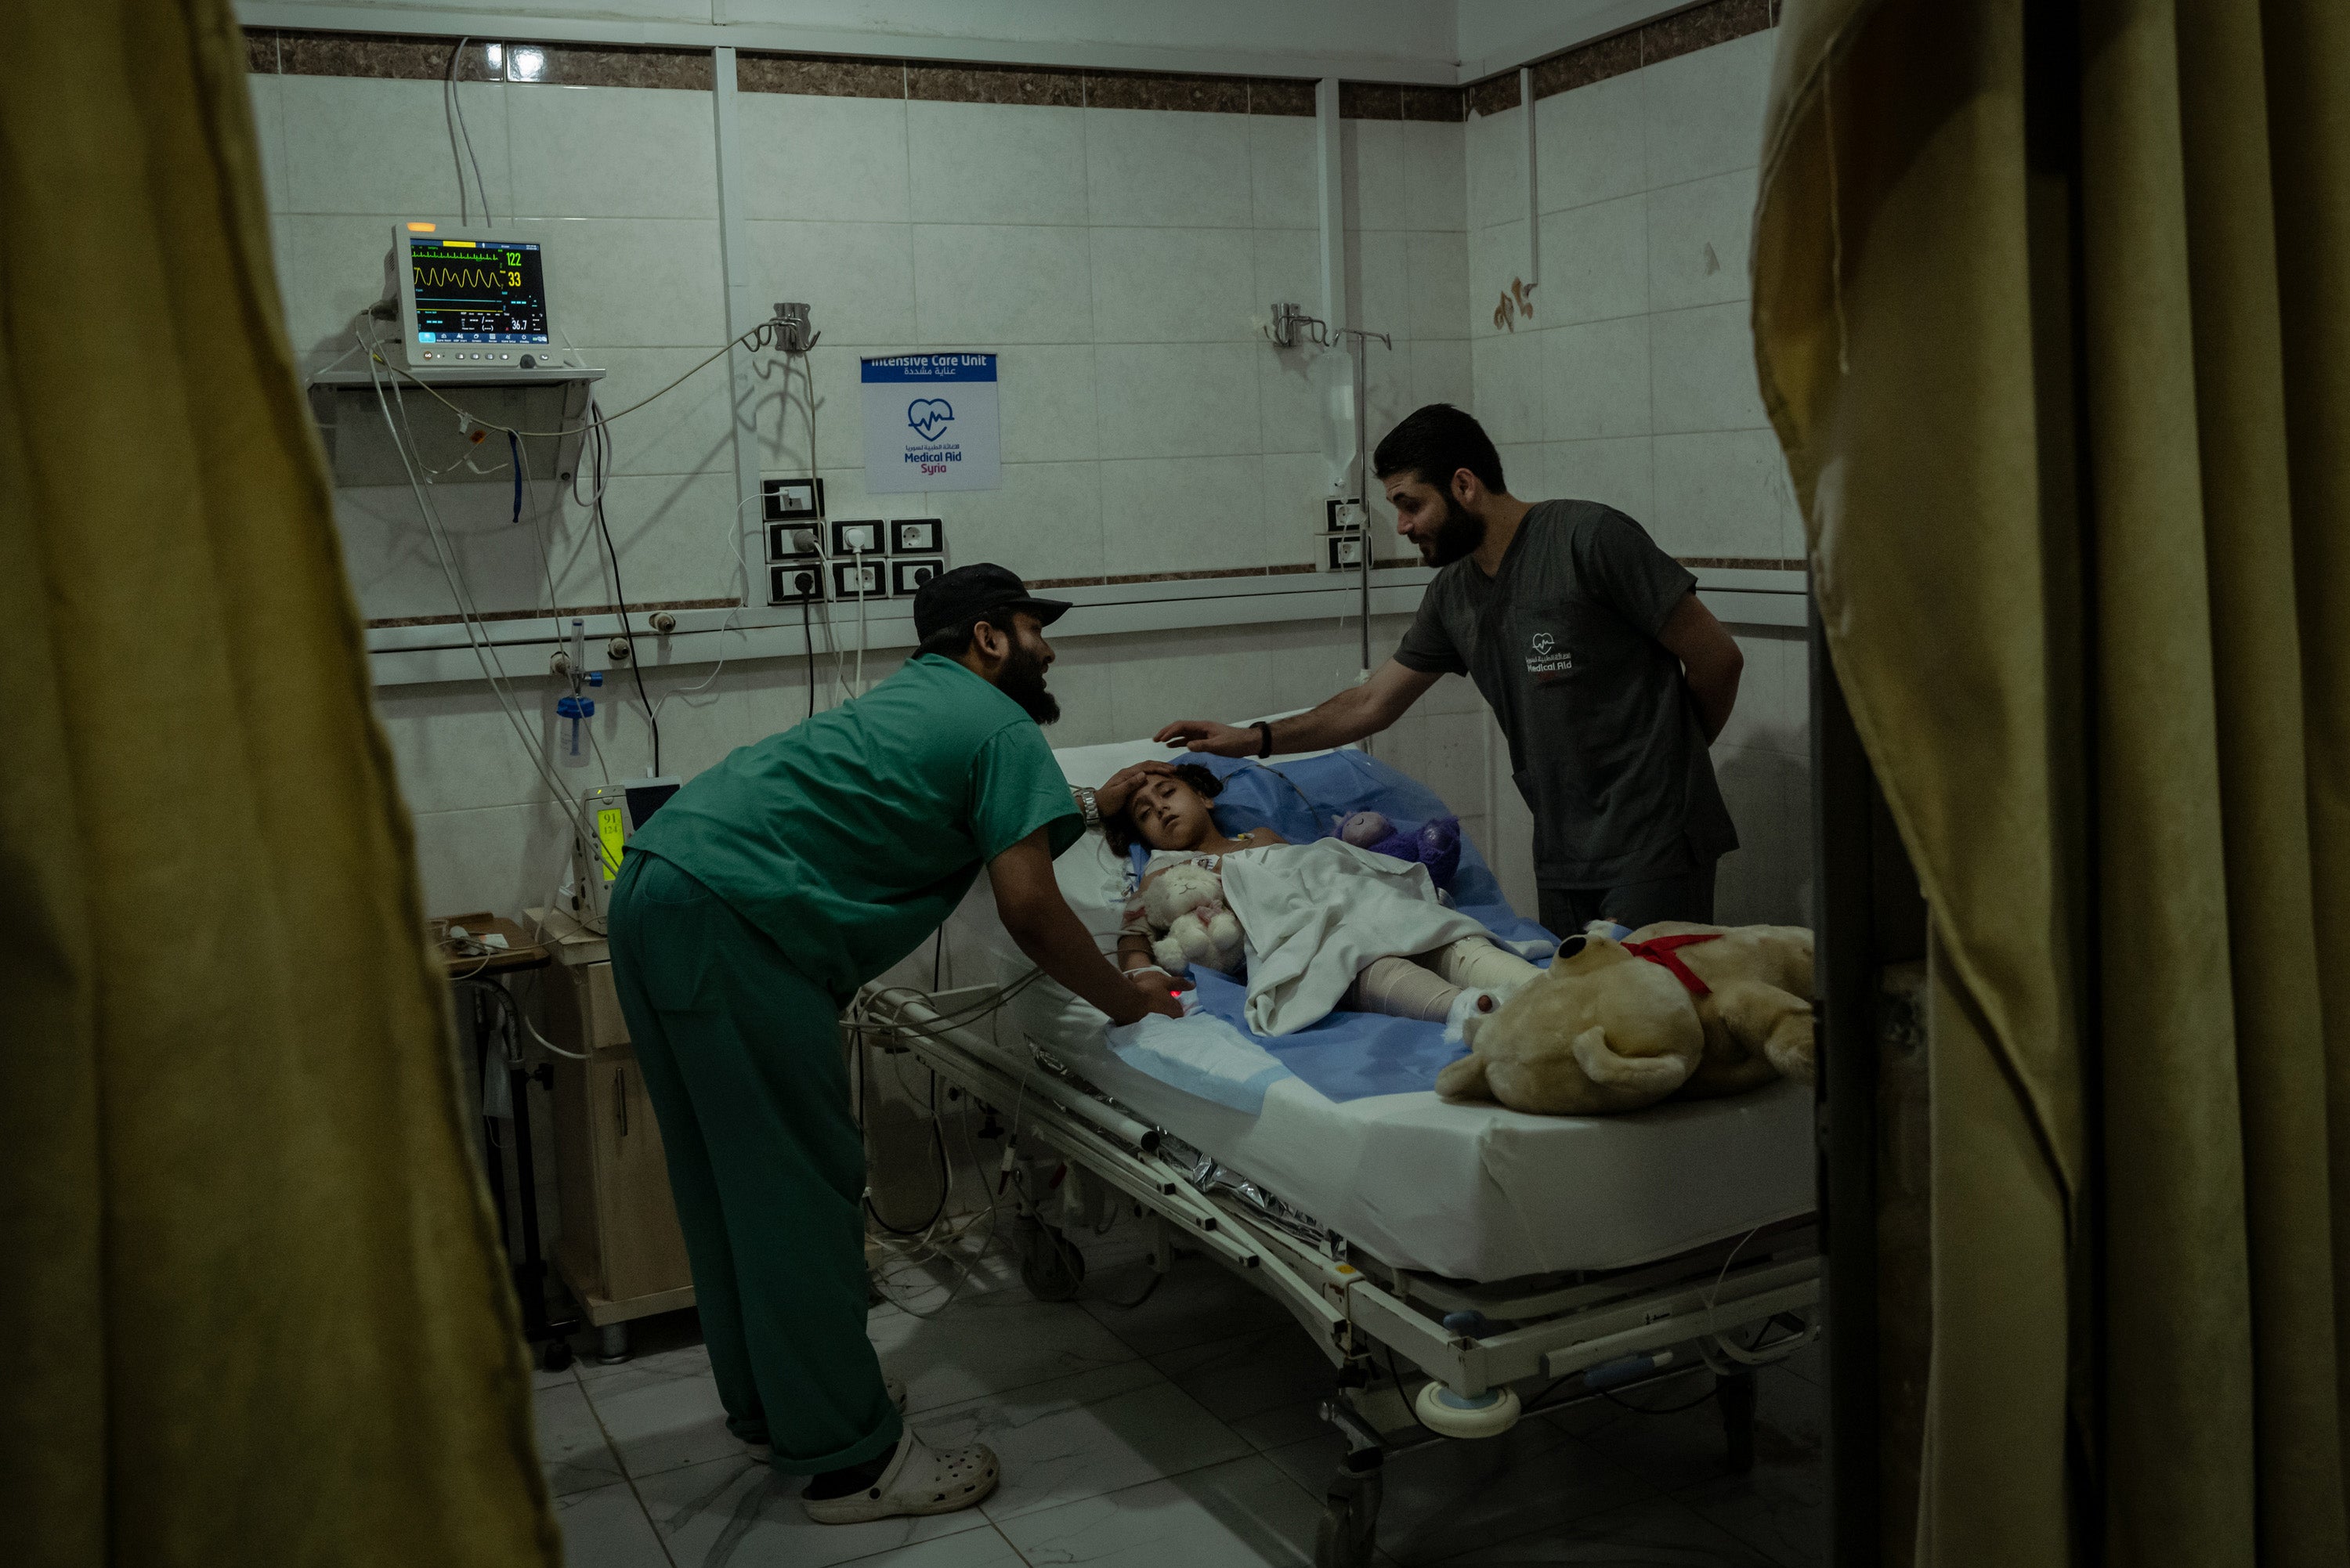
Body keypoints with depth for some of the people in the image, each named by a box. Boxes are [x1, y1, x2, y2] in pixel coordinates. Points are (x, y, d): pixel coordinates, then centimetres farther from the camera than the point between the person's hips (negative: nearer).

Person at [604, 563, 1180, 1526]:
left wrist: (1092, 806, 50)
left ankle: (769, 1411, 31)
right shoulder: (1002, 727, 1)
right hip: (732, 917, -10)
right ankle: (852, 1462, 7)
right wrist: (1127, 1001, 7)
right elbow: (1028, 909, -6)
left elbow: (963, 822, 43)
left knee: (728, 1183, 17)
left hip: (653, 891, 10)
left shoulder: (911, 701, 28)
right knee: (803, 1191, -3)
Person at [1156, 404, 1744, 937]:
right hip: (1562, 851, 7)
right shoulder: (1452, 593, 10)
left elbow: (1718, 658, -7)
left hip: (1651, 844, -6)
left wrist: (1673, 758, 5)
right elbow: (1373, 702, 18)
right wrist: (1256, 739, 12)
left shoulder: (1589, 538, -12)